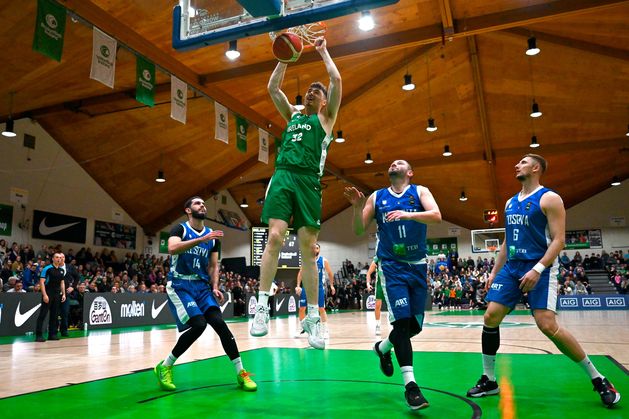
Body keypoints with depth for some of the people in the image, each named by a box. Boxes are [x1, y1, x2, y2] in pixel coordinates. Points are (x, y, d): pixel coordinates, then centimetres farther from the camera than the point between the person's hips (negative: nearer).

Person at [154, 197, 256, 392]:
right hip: (179, 285, -4)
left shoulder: (213, 236, 12)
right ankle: (164, 367, -1)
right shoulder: (180, 229, -3)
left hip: (202, 285, 5)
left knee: (219, 323, -11)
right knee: (198, 324, -21)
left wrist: (215, 287, -2)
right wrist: (201, 239, -31)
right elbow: (172, 249, -24)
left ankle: (241, 373, -5)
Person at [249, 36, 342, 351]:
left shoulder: (326, 118, 16)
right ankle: (262, 305, -10)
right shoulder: (293, 114, 27)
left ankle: (312, 317, 2)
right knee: (275, 237, -15)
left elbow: (336, 80, 7)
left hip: (308, 181, -2)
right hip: (282, 176, 3)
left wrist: (323, 52, 18)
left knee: (308, 248, -4)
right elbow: (272, 87, 24)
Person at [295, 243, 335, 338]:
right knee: (301, 308, 1)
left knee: (321, 309, -4)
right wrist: (298, 286, -2)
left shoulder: (324, 261, -3)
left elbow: (330, 273, 7)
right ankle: (303, 328, 19)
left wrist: (331, 285, 5)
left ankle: (325, 330, 6)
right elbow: (300, 273, 6)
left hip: (319, 287, -2)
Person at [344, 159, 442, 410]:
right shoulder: (377, 197, 7)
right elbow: (359, 231, 6)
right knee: (402, 321, -15)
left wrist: (408, 214, -29)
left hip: (418, 266, 2)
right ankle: (410, 385, -8)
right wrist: (357, 207, -11)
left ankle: (383, 348, 37)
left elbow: (436, 216, -14)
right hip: (392, 266, -2)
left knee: (415, 325, 8)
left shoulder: (420, 191, 4)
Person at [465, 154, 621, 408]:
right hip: (511, 268, 7)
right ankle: (489, 380, 12)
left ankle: (598, 379, 4)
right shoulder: (510, 203, 16)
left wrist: (538, 269, -24)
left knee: (547, 325, -16)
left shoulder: (549, 199, -6)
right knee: (490, 318, -1)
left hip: (540, 269, -7)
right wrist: (495, 271, 16)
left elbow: (559, 240, -13)